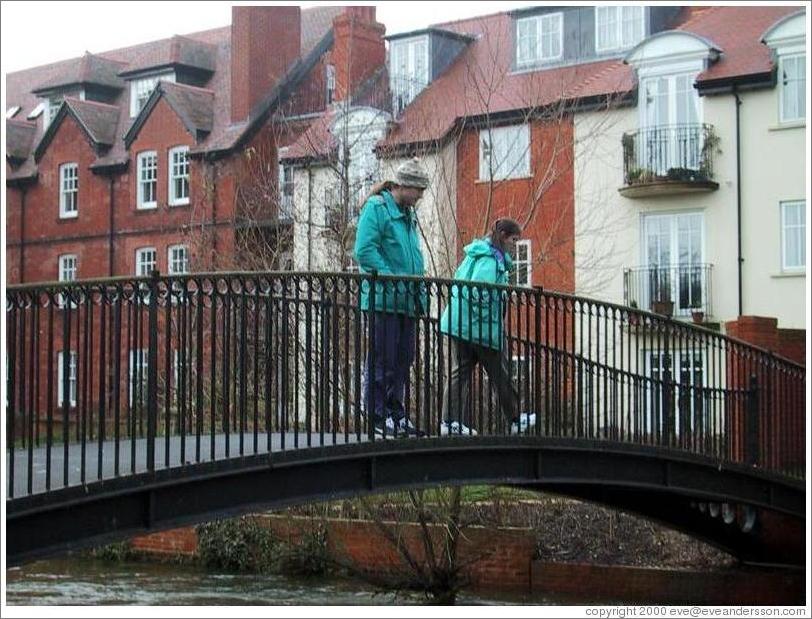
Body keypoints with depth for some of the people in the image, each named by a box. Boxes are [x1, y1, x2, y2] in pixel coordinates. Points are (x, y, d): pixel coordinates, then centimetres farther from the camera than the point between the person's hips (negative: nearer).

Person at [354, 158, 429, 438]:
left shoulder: (408, 215, 19)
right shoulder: (377, 207, -8)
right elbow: (364, 252, -17)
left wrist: (418, 285, 11)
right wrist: (393, 279, -19)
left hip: (406, 300, 8)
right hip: (384, 299, -8)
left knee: (402, 360, 11)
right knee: (382, 360, -5)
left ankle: (397, 414, 18)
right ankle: (379, 416, 0)